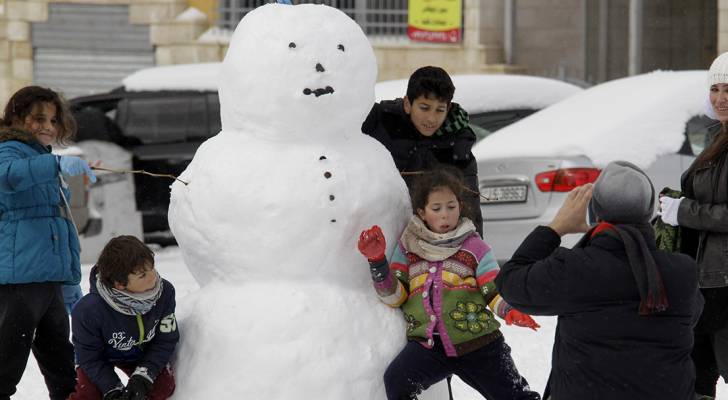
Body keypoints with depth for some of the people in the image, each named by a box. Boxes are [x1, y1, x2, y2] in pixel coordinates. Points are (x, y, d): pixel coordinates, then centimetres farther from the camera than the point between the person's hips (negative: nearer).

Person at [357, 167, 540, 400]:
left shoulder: (474, 247, 6)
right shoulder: (408, 247, 12)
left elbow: (495, 290, 0)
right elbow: (394, 295, 7)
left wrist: (510, 311, -22)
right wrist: (377, 260, -8)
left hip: (478, 343, 0)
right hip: (428, 343, 0)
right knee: (396, 381, -27)